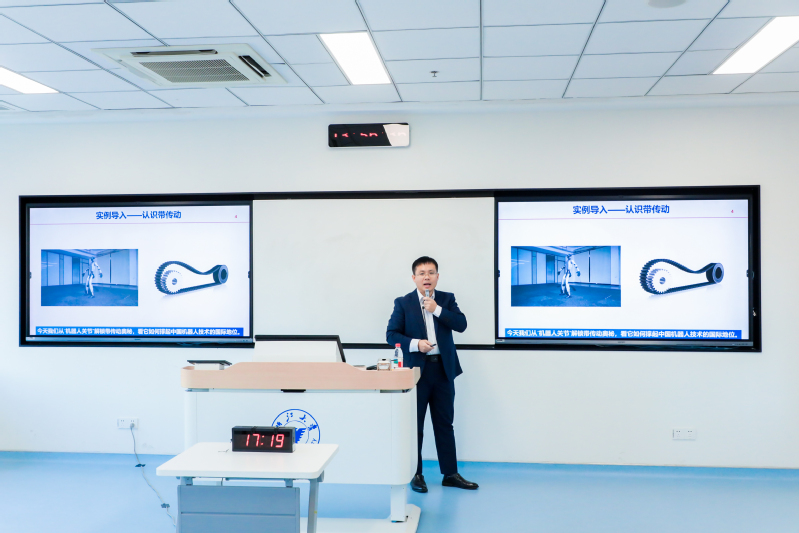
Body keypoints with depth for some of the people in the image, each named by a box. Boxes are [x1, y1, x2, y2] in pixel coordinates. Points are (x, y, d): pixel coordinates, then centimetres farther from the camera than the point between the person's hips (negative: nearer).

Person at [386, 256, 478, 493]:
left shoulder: (446, 299, 6)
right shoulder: (403, 303, 0)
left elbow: (461, 325, -6)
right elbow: (391, 334, -4)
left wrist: (437, 309, -15)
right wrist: (415, 343, -18)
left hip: (443, 369, 2)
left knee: (445, 423, 9)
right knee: (415, 424, 6)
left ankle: (450, 473, 19)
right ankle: (416, 474, 19)